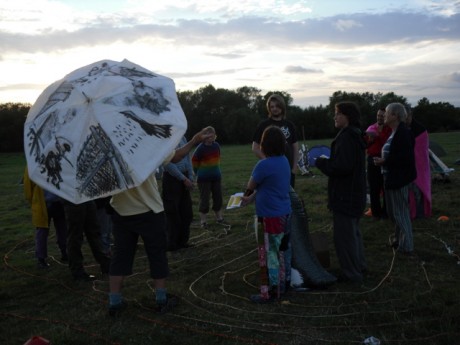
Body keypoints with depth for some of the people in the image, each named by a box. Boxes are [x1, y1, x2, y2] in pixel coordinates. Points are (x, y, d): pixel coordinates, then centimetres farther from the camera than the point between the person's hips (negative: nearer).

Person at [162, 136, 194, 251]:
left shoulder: (182, 137, 9)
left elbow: (188, 157, 11)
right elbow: (167, 163, -17)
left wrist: (190, 178, 2)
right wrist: (184, 179, -15)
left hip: (184, 178, 7)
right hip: (171, 179, -7)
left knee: (187, 213, 12)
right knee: (173, 214, 2)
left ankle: (182, 241, 26)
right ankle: (171, 244, 16)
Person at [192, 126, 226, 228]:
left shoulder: (216, 145, -1)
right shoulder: (200, 148, -16)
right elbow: (194, 161, -6)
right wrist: (200, 173, 4)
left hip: (216, 177, 5)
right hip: (204, 179, -5)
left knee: (218, 197, 12)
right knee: (204, 199, 1)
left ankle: (219, 218, 26)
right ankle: (203, 221, 12)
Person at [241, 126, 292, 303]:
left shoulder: (264, 165, -21)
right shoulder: (284, 161, 5)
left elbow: (250, 186, -4)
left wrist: (248, 195, 18)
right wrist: (251, 198, 16)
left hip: (270, 216, -8)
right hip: (284, 213, 8)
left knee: (269, 253, 0)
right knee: (282, 250, 18)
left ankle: (270, 291, 7)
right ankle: (284, 282, 30)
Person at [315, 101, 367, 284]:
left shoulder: (346, 137, -22)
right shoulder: (355, 135, 11)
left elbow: (342, 167, -29)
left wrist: (322, 162, -14)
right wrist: (329, 160, 10)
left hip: (345, 196, -11)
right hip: (355, 193, 11)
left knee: (344, 235, 0)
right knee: (353, 231, 23)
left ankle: (352, 274, 11)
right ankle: (359, 265, 36)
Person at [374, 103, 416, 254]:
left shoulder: (403, 133, -20)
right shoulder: (395, 133, 11)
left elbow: (406, 157, -26)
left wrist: (384, 161, -21)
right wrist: (383, 160, 7)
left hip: (398, 179, -10)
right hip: (392, 178, 10)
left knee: (400, 212, 1)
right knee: (393, 211, 19)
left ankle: (406, 246, 13)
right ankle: (399, 240, 33)